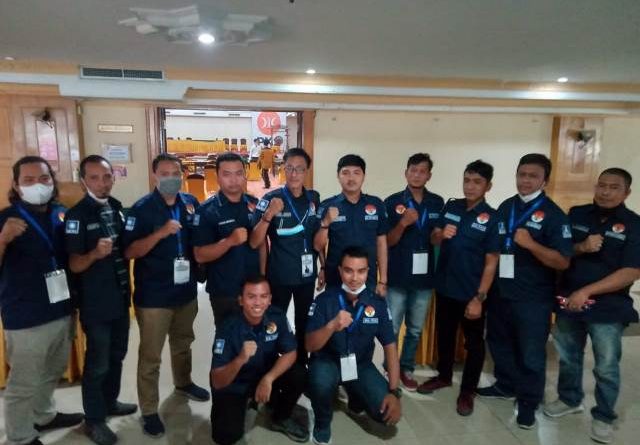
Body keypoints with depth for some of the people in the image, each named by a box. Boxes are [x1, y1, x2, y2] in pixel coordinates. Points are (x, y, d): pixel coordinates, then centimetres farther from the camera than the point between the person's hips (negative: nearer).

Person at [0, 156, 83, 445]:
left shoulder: (62, 214, 3)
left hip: (62, 311, 6)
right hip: (26, 318, -5)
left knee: (53, 372, 23)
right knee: (24, 383, 7)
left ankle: (44, 415, 45)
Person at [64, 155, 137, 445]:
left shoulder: (117, 208, 3)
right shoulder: (77, 215, -16)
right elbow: (74, 265, -19)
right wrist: (96, 253, -35)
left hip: (120, 296, 6)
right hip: (95, 302, -6)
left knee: (117, 355, 20)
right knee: (97, 362, 6)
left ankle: (110, 402, 40)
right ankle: (94, 420, 24)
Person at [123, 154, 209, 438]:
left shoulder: (191, 203, 2)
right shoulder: (142, 208, -13)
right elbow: (129, 252, -18)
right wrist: (161, 233, -29)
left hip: (187, 291, 5)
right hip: (154, 296, -5)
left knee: (183, 343, 24)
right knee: (150, 356, 5)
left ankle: (183, 383, 47)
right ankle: (149, 411, 20)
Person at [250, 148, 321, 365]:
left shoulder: (315, 198, -1)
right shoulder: (270, 199, -11)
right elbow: (254, 242, -18)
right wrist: (268, 215, -30)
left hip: (307, 274, 4)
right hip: (279, 276, -3)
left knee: (304, 325, 16)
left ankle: (302, 367, 35)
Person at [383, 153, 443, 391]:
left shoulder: (437, 203, 4)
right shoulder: (392, 202, -5)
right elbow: (388, 242, -7)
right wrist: (403, 223, -21)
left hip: (424, 276, 3)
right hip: (397, 277, -3)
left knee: (415, 330, 13)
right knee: (391, 328, 6)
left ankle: (407, 369, 30)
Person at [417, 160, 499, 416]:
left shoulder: (491, 218, -13)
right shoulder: (451, 207, 0)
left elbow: (491, 262, -13)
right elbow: (433, 239, 8)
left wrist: (479, 297, -16)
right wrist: (441, 235, -17)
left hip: (470, 292, -4)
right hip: (444, 287, 5)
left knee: (473, 342, 11)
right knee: (444, 335, 20)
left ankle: (467, 391, 27)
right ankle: (444, 376, 40)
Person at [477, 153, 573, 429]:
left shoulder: (553, 214, -11)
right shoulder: (505, 207, 6)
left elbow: (563, 262, -16)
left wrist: (530, 244, -30)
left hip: (533, 298, -5)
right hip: (500, 292, 6)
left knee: (530, 353, 8)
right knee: (499, 343, 19)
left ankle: (528, 402, 26)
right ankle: (506, 385, 40)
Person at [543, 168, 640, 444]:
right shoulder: (576, 215, 2)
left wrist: (586, 292, -19)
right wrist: (581, 247, -16)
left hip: (608, 307, -3)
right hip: (569, 301, 3)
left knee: (606, 367, 7)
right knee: (568, 357, 18)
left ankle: (603, 417, 27)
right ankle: (570, 399, 39)